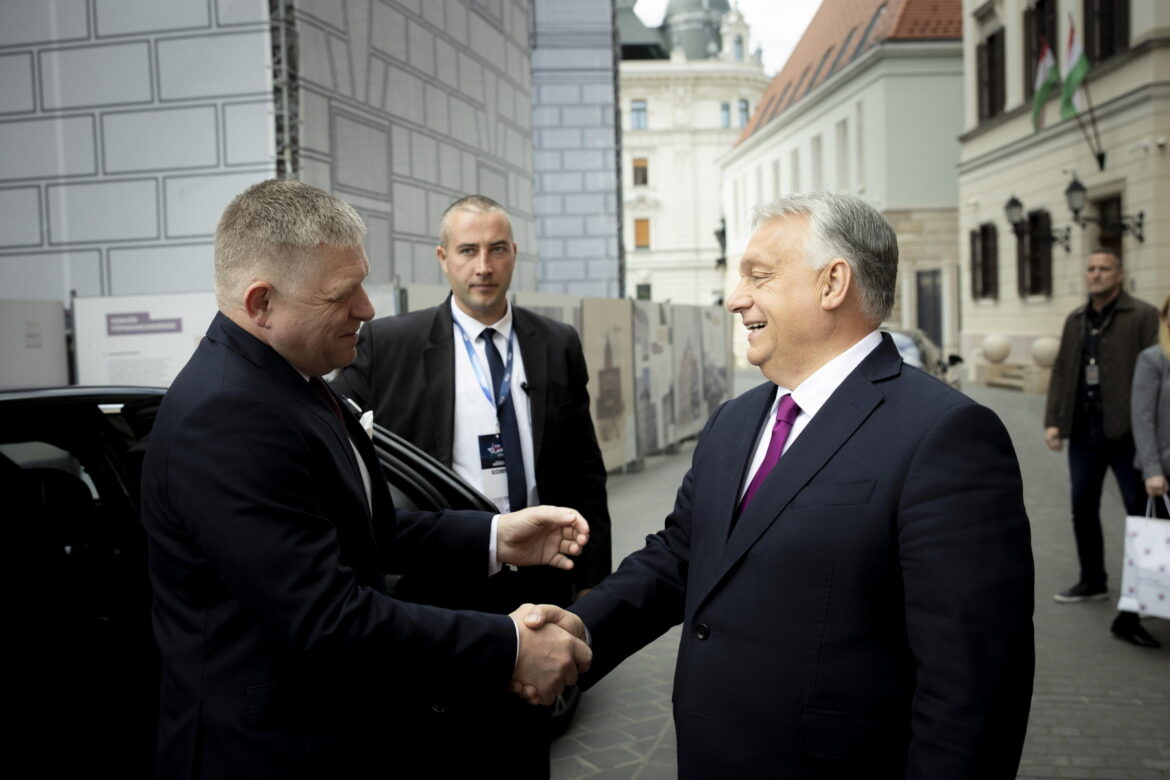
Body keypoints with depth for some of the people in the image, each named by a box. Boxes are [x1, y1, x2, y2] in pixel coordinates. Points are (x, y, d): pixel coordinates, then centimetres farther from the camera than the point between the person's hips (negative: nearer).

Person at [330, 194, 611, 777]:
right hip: (439, 585, -2)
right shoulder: (387, 345, -4)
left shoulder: (559, 346, 4)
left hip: (536, 581, 3)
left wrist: (592, 579, 6)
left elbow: (583, 472, 7)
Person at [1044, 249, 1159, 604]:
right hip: (1084, 429, 6)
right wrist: (1053, 421, 4)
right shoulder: (1075, 320, 12)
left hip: (1126, 429, -6)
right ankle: (1092, 581, 25)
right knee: (1083, 507, 12)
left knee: (1140, 508, 3)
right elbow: (1061, 372, 12)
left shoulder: (1142, 316, -6)